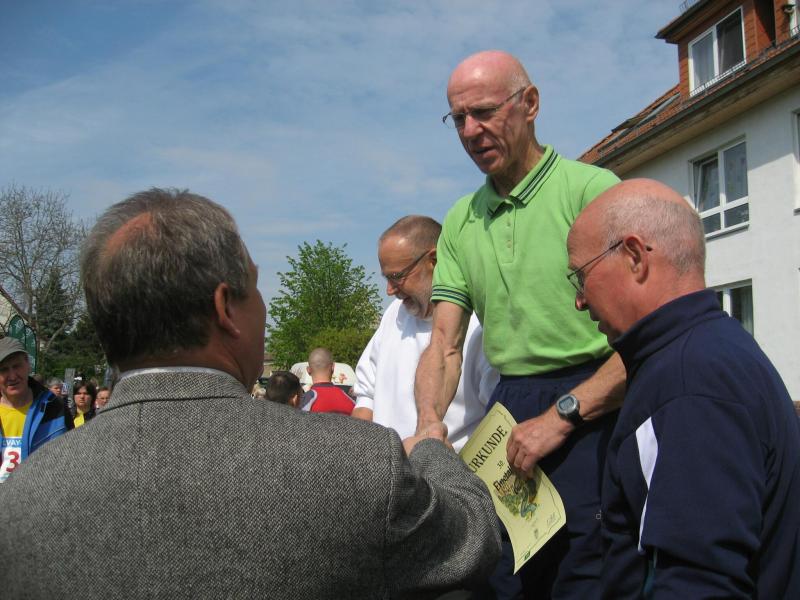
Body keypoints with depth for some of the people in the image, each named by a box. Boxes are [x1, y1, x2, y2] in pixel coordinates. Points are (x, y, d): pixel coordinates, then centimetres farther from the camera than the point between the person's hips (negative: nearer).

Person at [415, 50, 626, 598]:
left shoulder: (591, 189, -8)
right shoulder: (460, 222, 11)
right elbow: (446, 344, 8)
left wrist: (561, 417, -15)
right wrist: (429, 424, -10)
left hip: (591, 413, -5)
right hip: (508, 411, 6)